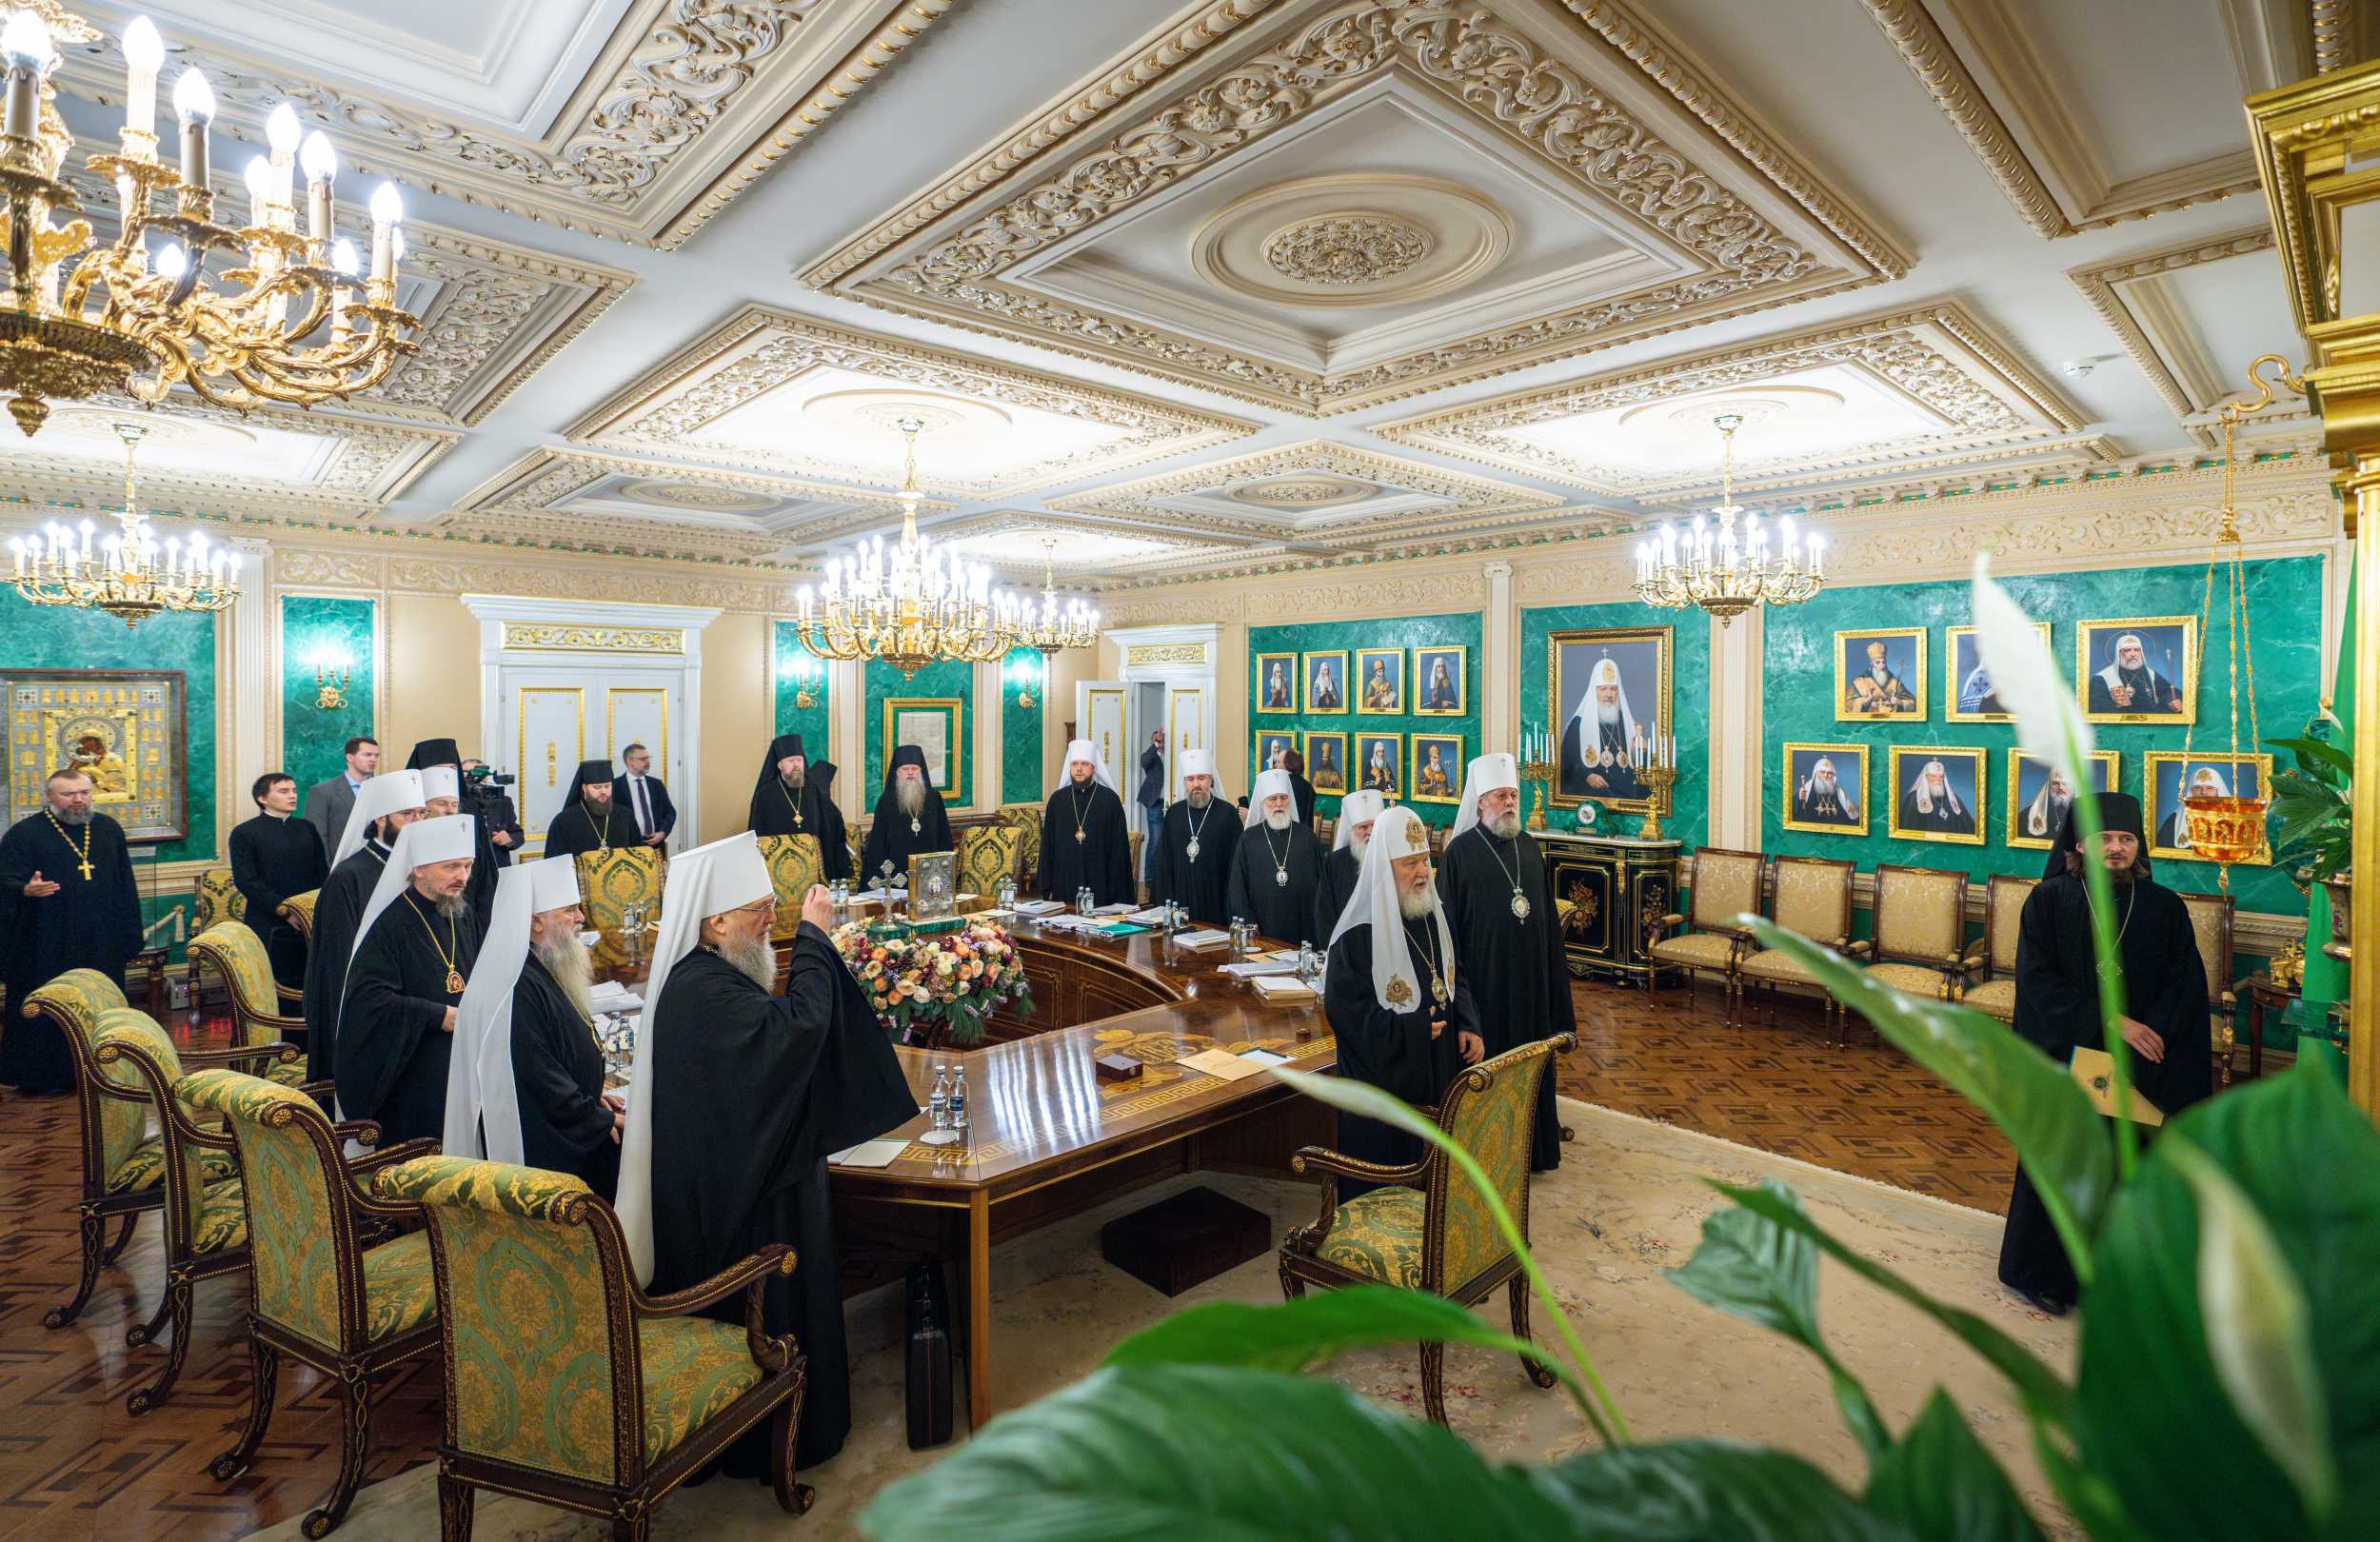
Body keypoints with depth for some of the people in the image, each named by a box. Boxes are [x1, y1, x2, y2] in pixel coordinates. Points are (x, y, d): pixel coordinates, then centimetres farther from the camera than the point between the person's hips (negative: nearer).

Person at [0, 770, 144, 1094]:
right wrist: (26, 890, -34)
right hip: (46, 948, -4)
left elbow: (125, 886, 12)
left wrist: (128, 932, 9)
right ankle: (38, 1077, 15)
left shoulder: (108, 829, 9)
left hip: (101, 944, 4)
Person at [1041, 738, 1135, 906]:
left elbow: (1119, 848, -1)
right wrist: (1047, 889, 3)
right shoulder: (1057, 799, 6)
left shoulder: (1110, 800, -1)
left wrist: (1118, 894, -5)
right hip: (1063, 890, 2)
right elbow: (1047, 846, 8)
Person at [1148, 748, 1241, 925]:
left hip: (1215, 903, -3)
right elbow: (1162, 861, 9)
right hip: (1180, 900, 3)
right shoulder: (1174, 813, 8)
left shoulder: (1228, 813, -2)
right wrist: (1163, 902, 1)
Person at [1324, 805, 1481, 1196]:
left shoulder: (1433, 913, 3)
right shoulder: (1359, 934, -21)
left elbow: (1457, 976, 14)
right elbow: (1343, 1010, -20)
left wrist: (1468, 1025, -3)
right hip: (1382, 1080, -7)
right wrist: (1412, 1030, -20)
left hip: (1437, 1072, 7)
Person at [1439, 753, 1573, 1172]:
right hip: (1486, 977, -5)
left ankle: (1535, 1146, 28)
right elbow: (1448, 926, -8)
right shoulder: (1461, 851, -8)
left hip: (1532, 977, 5)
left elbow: (1549, 917, 13)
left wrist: (1554, 972, 9)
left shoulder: (1530, 847, 7)